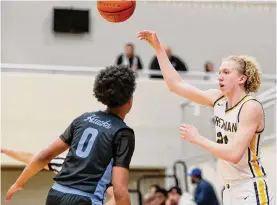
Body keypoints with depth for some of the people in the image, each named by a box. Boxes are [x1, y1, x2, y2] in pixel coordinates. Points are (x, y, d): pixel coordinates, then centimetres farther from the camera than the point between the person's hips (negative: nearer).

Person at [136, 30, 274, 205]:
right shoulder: (219, 99, 5)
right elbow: (176, 85, 9)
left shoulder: (251, 107, -16)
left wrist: (198, 139, -17)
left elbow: (234, 153, -25)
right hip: (231, 190, 7)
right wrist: (158, 47, 6)